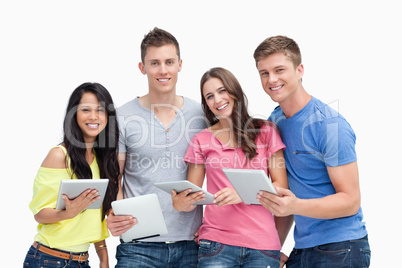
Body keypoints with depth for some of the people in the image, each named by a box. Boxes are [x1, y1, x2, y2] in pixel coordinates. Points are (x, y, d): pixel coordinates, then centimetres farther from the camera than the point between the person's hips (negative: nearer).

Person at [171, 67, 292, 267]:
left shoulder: (266, 131, 6)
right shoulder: (201, 141, 8)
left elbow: (281, 187, 1)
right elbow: (190, 199, 7)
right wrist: (180, 203, -16)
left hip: (262, 244, 0)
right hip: (217, 244, 0)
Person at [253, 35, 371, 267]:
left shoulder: (330, 126, -15)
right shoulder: (274, 121, 6)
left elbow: (351, 201, -18)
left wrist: (296, 206, -33)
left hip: (340, 248, -6)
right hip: (302, 248, 6)